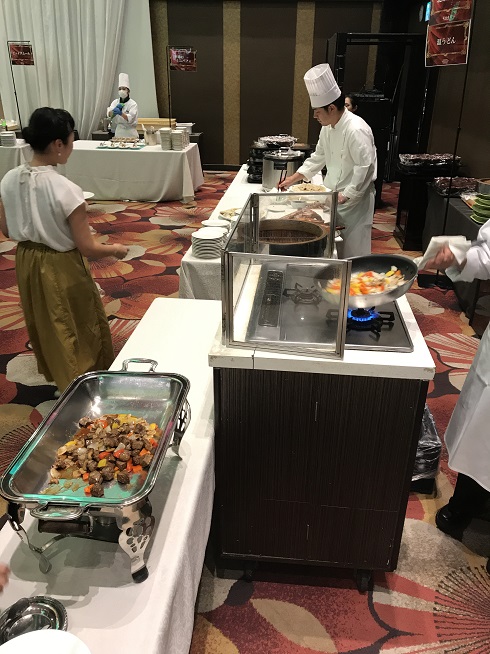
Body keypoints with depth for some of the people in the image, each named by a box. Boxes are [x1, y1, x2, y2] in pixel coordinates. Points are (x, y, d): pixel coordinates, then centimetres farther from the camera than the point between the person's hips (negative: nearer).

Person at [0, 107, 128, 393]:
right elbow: (87, 248, -22)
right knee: (80, 329, 15)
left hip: (27, 262, 7)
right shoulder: (66, 189, -27)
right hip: (61, 268, -7)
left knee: (44, 324, 27)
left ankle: (55, 374, 50)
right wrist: (117, 249, -4)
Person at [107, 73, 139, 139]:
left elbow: (130, 119, -19)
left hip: (129, 133, -3)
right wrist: (115, 109, -26)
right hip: (118, 132, 3)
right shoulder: (115, 102, 9)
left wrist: (121, 113, -35)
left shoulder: (133, 104, -3)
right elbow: (109, 114, -7)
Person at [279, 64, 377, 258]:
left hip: (353, 199, -9)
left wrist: (344, 196, -22)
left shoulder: (356, 130, -23)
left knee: (352, 249, 0)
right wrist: (293, 179, 12)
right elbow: (318, 158, 17)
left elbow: (365, 169, -26)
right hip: (335, 195, 9)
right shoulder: (328, 127, 5)